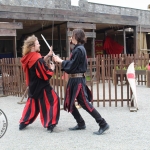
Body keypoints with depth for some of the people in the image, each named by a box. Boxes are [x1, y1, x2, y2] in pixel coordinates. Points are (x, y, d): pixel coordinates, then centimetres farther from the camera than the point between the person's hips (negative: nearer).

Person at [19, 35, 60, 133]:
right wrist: (51, 68, -4)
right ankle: (50, 124, -1)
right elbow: (46, 75, -21)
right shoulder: (37, 59, -23)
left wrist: (48, 56, 9)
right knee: (53, 100, 1)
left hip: (33, 86, 9)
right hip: (41, 86, -9)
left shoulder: (28, 58, 3)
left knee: (32, 103, 22)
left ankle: (23, 123, 28)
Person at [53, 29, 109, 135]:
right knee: (69, 103, 13)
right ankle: (81, 123, 22)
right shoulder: (78, 49, 14)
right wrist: (61, 61, 6)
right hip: (74, 79, 10)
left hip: (78, 80, -10)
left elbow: (71, 66, -19)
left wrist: (60, 61, -7)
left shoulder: (79, 50, -17)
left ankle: (103, 124, -4)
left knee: (84, 103, -9)